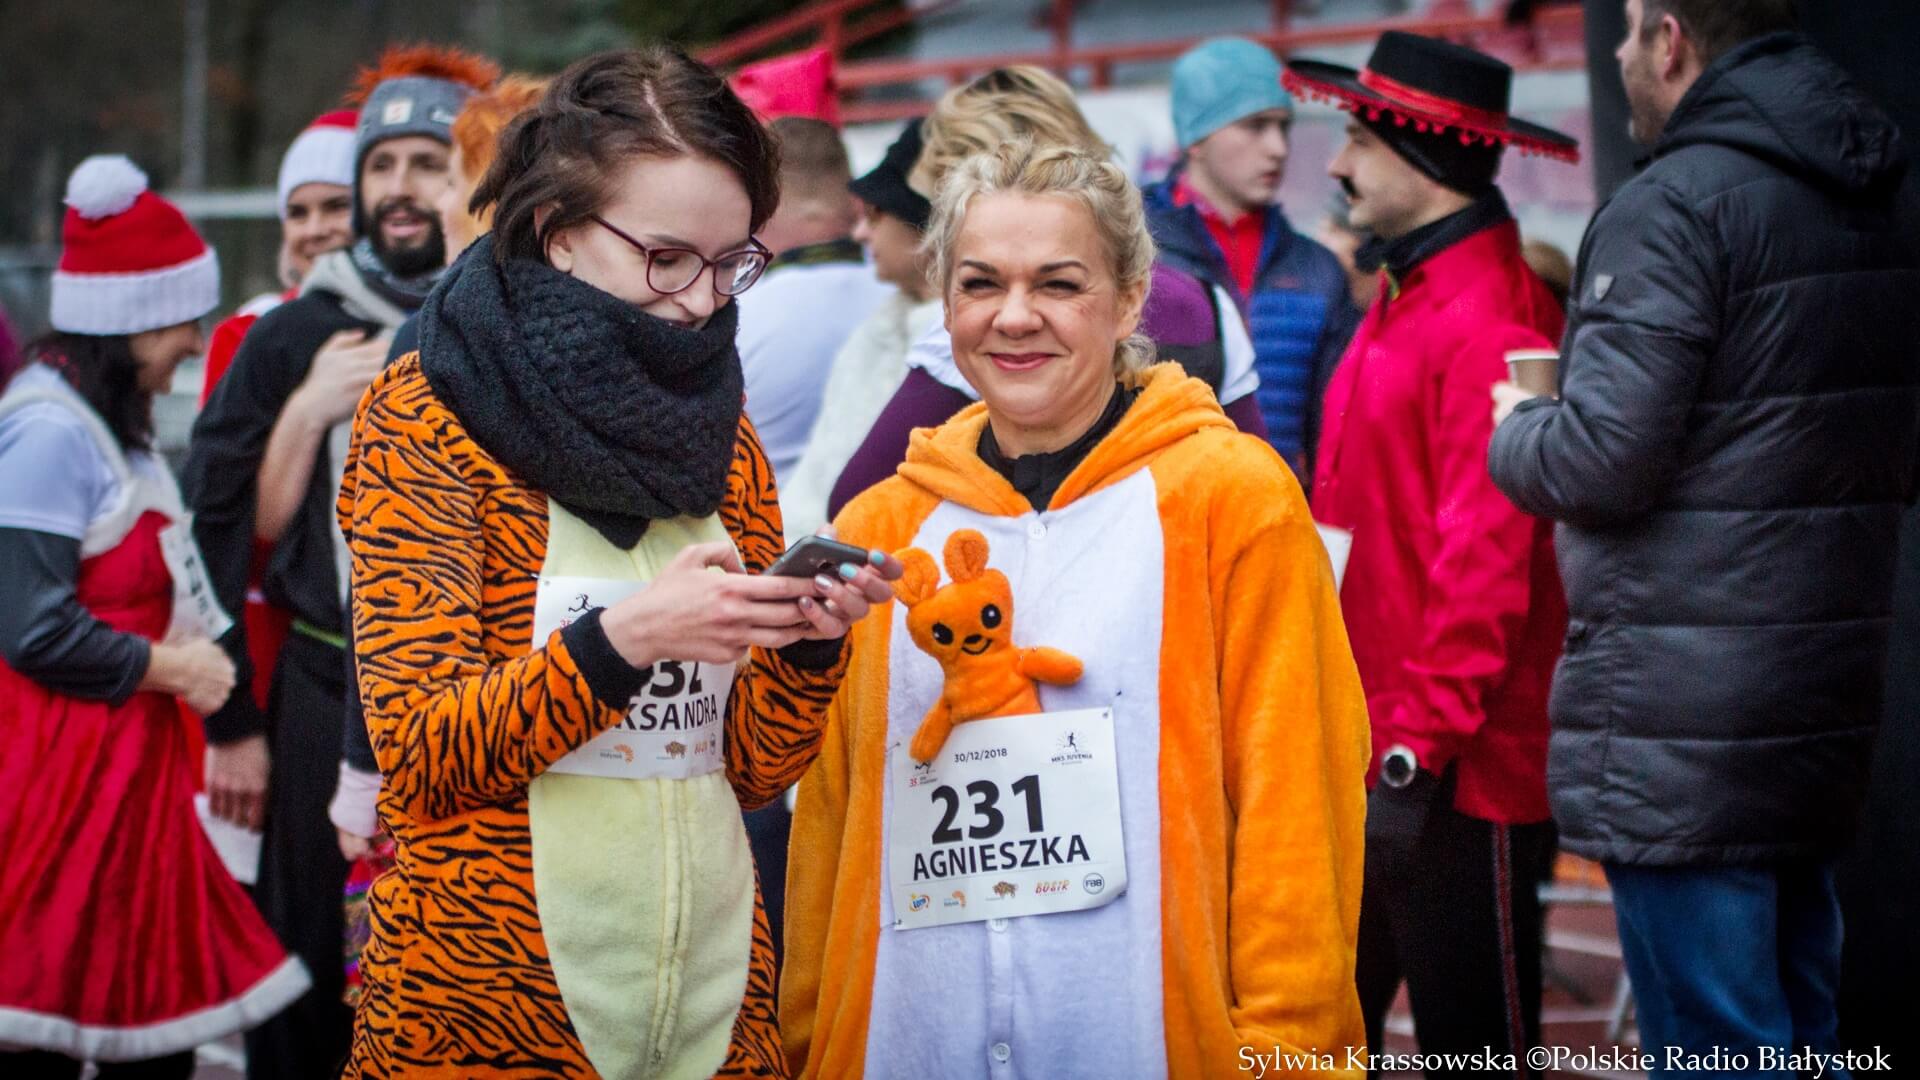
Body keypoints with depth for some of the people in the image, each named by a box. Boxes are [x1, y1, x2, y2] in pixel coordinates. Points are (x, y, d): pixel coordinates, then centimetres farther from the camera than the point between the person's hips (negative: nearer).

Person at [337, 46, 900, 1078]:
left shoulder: (722, 434, 10)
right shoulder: (428, 413, -5)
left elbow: (749, 764, 8)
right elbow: (422, 756, -12)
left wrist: (809, 641, -11)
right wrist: (624, 635, -25)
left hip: (713, 995, 5)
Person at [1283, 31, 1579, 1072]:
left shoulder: (1492, 323, -17)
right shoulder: (1398, 303, 13)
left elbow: (1487, 565, -21)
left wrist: (1423, 748, -21)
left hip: (1457, 768, -9)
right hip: (1363, 746, 9)